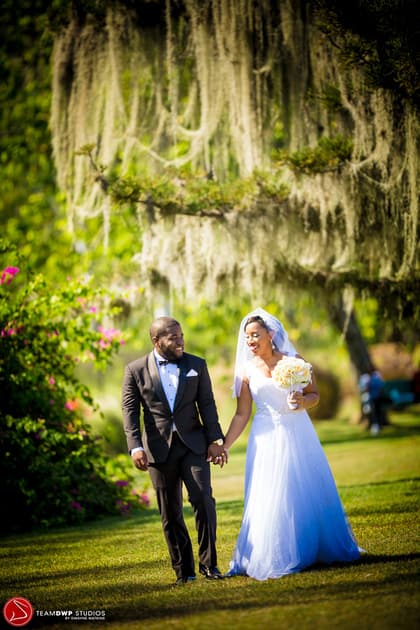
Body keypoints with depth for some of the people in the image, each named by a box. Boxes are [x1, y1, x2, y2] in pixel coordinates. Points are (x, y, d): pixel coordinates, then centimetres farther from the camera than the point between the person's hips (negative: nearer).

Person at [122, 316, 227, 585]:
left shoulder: (197, 365, 5)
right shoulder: (136, 370, 0)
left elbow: (207, 404, 4)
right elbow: (130, 411, -4)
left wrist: (215, 440, -4)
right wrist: (136, 447, -15)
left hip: (194, 443, 0)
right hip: (159, 449, 0)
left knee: (203, 499, -13)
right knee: (171, 513, 4)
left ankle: (208, 563, -1)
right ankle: (184, 570, 12)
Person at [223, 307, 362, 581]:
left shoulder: (294, 361, -3)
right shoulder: (247, 371, 0)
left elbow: (315, 394, 4)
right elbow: (242, 415, 4)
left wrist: (303, 401, -17)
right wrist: (223, 446, 0)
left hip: (298, 435, 0)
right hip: (266, 440, 1)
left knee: (307, 494, 6)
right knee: (269, 500, 1)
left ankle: (317, 550, 23)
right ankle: (276, 558, 12)